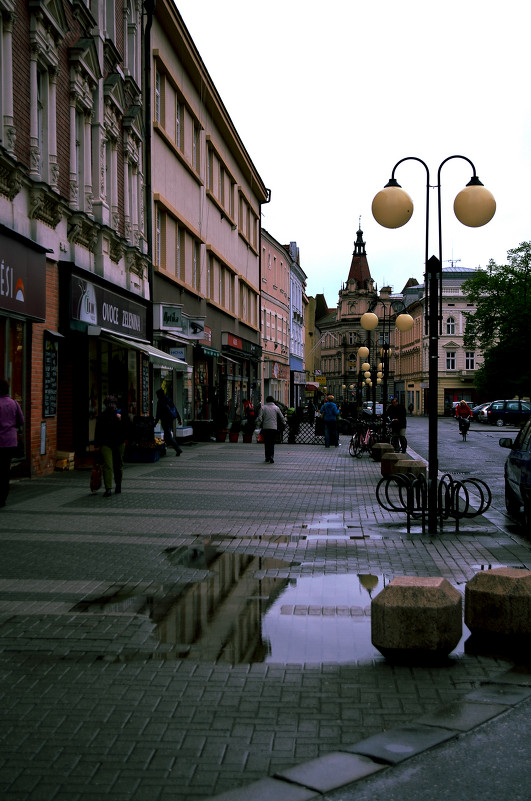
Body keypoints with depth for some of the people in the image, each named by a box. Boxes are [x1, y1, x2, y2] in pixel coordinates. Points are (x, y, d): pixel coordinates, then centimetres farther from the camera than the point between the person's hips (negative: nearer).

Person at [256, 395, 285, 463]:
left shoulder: (263, 407, 3)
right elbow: (281, 417, 11)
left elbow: (260, 418, -6)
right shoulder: (276, 408, 5)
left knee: (266, 443, 11)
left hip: (265, 428, 0)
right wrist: (284, 423, 28)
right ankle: (271, 456, -18)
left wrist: (258, 426, -1)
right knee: (272, 443, 2)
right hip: (274, 427, 0)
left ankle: (267, 457, 13)